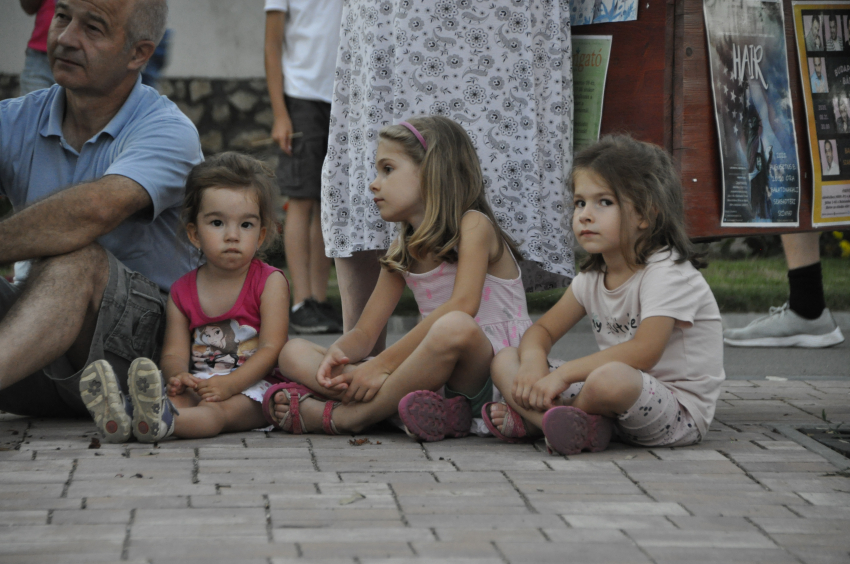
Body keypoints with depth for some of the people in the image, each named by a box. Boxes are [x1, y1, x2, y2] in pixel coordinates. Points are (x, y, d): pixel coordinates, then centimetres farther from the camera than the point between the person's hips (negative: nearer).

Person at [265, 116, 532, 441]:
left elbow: (463, 306, -22)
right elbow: (364, 333, 13)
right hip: (434, 377, 7)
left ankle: (338, 417, -28)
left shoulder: (473, 225, -5)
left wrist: (384, 363, -25)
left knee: (454, 328, -42)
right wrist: (336, 354, -13)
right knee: (294, 355, -4)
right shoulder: (401, 251, 16)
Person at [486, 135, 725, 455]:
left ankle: (531, 418, -14)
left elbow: (644, 352, -27)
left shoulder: (668, 273, -15)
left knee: (610, 379, -43)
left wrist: (565, 373, -26)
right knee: (505, 362, -1)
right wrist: (533, 363, -11)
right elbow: (543, 330, 15)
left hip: (679, 412, -8)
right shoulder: (593, 278, 12)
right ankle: (579, 428, -25)